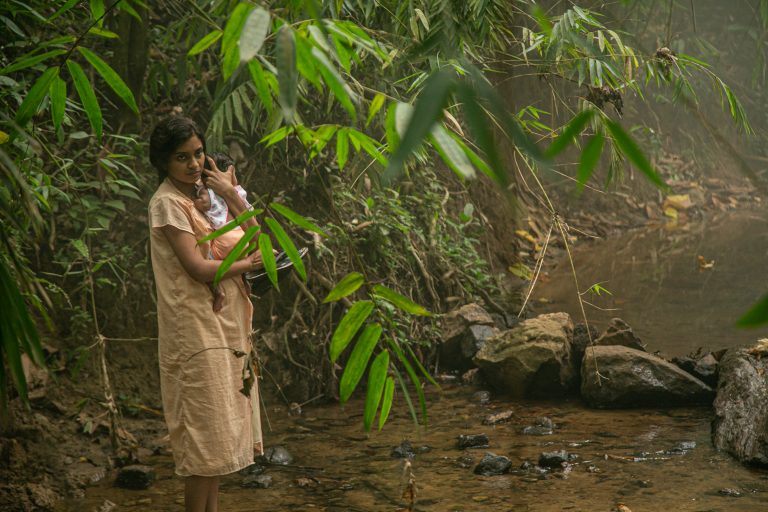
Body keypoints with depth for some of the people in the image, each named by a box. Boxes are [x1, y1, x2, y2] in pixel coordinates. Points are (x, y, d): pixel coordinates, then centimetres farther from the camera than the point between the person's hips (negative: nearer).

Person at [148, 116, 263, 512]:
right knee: (206, 434, -7)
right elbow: (199, 268, -19)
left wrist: (231, 195, -1)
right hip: (196, 330, -8)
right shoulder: (167, 202, -10)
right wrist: (250, 263, -6)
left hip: (223, 327, 8)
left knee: (218, 434, 10)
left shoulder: (199, 196, 15)